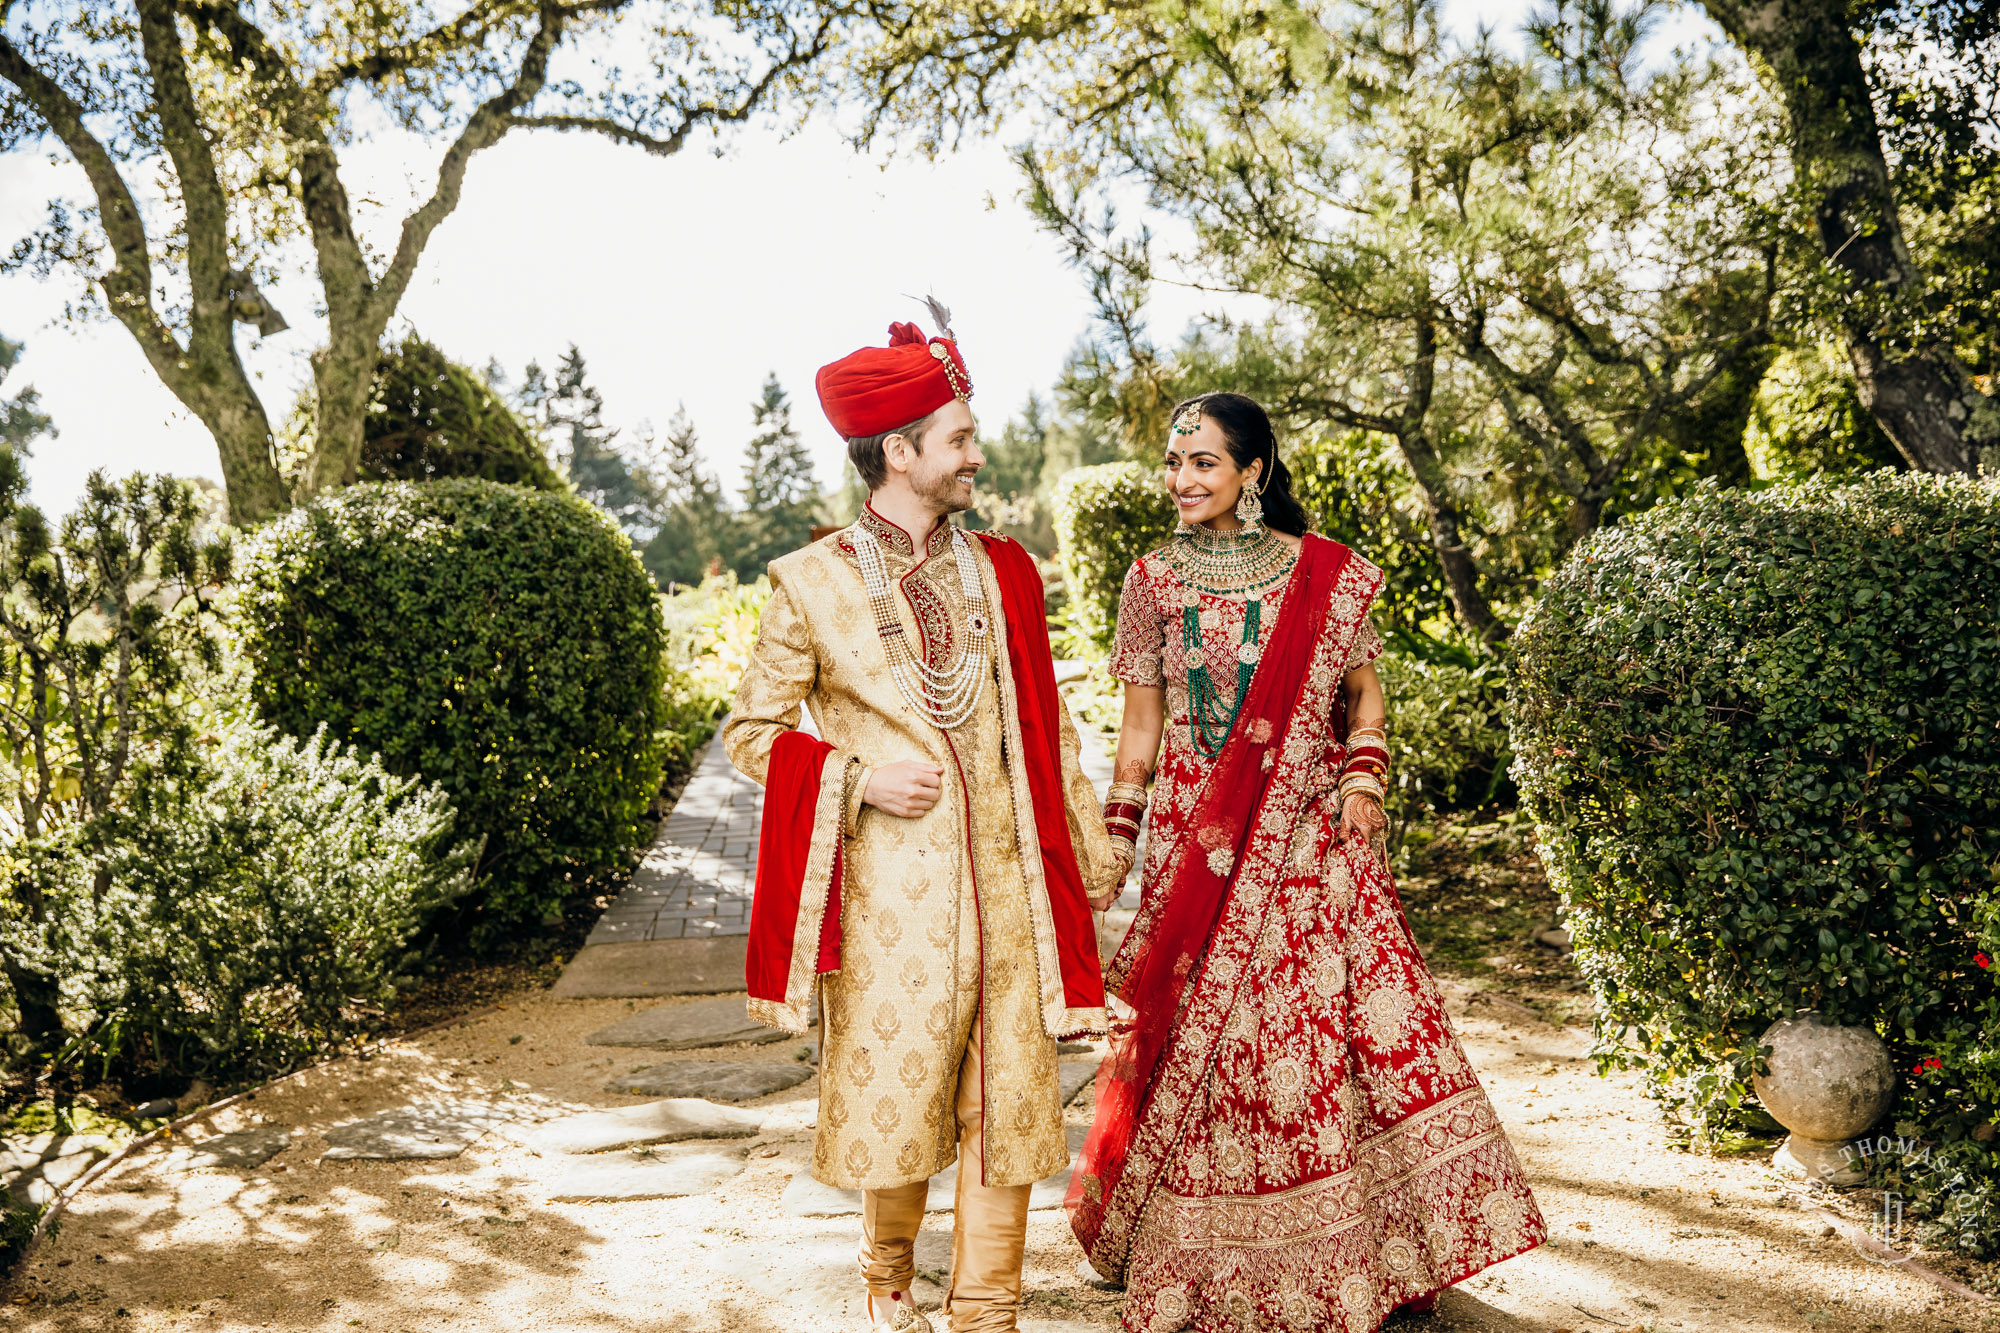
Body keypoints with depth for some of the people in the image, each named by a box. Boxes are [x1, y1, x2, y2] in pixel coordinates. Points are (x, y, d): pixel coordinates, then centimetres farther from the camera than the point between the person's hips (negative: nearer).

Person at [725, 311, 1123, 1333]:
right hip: (890, 890, -3)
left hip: (1004, 880, 3)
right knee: (895, 1086, 8)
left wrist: (1088, 848, 13)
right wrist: (860, 776, -11)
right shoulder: (812, 583, -2)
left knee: (1007, 1096, 5)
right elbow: (751, 729, 3)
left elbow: (1046, 725, 14)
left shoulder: (1000, 572, 9)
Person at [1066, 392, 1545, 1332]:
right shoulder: (1153, 581, 3)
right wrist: (1117, 835, 4)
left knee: (1351, 1011, -4)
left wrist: (1364, 775, -4)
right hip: (1196, 841, 0)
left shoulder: (1328, 577, 1)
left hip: (1308, 837, 0)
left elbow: (1362, 691, 12)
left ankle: (1370, 1251, 12)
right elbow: (1140, 723, 7)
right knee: (1202, 1032, 3)